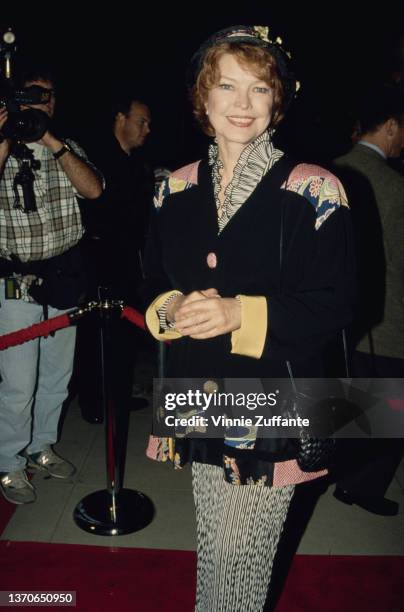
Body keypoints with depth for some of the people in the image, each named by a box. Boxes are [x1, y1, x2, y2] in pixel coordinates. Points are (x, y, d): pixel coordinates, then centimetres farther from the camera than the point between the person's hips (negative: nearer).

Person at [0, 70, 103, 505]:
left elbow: (93, 189, -9)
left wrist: (50, 140, -13)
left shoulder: (67, 149, 10)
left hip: (64, 277, 4)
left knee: (57, 377, 14)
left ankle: (40, 446, 35)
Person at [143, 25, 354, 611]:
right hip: (199, 399, 4)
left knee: (239, 552, 9)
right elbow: (154, 284, 12)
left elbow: (334, 304, -10)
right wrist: (170, 309, -12)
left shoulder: (315, 192, -9)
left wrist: (241, 313, -22)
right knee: (213, 544, 22)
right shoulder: (177, 190, 5)